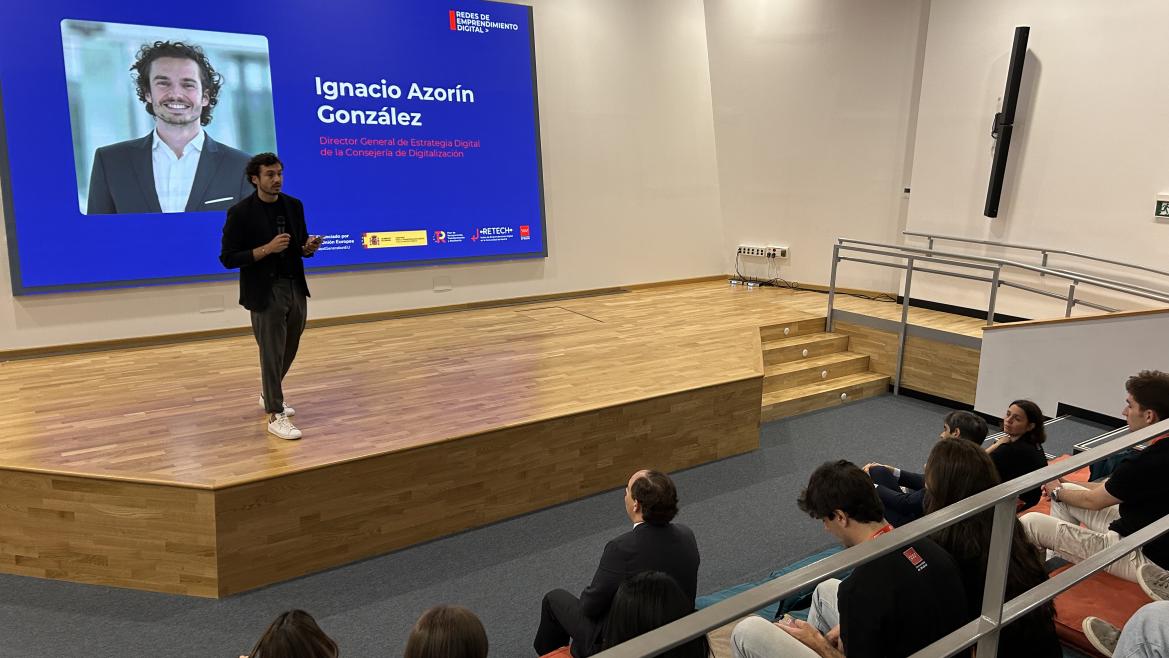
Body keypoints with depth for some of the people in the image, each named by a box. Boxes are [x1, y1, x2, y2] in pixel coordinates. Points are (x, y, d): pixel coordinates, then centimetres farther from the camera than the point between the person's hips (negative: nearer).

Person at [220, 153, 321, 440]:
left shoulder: (294, 205, 5)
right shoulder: (241, 213, -11)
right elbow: (228, 258, -12)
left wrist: (308, 247, -9)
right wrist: (267, 249, -23)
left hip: (296, 287, 6)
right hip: (265, 293, -6)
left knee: (289, 350, 17)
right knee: (272, 353, -1)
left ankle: (269, 396, 40)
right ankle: (275, 416, 10)